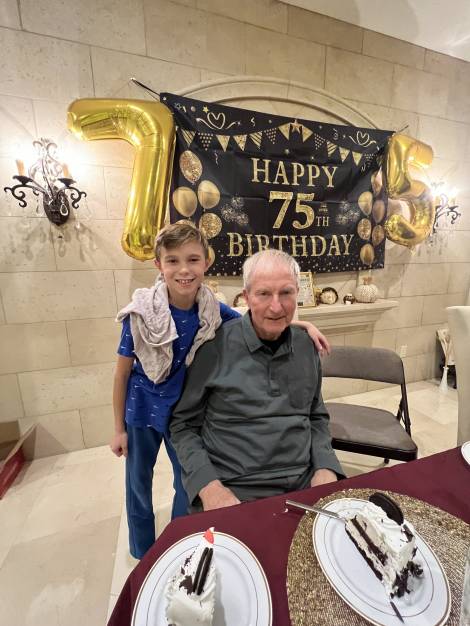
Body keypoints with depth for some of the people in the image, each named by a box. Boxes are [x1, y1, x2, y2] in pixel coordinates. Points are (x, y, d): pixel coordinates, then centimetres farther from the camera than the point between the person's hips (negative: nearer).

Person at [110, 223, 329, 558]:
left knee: (188, 483, 19)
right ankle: (142, 553, 53)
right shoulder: (141, 313, -23)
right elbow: (123, 372, -12)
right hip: (141, 409, -1)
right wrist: (119, 428, -2)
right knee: (139, 483, 21)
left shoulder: (213, 311, -18)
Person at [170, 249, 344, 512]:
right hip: (233, 491, -3)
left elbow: (317, 417, 13)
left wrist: (325, 468, -1)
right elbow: (184, 424, -4)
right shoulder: (216, 346, -13)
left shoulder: (306, 346, 2)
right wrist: (208, 486, -14)